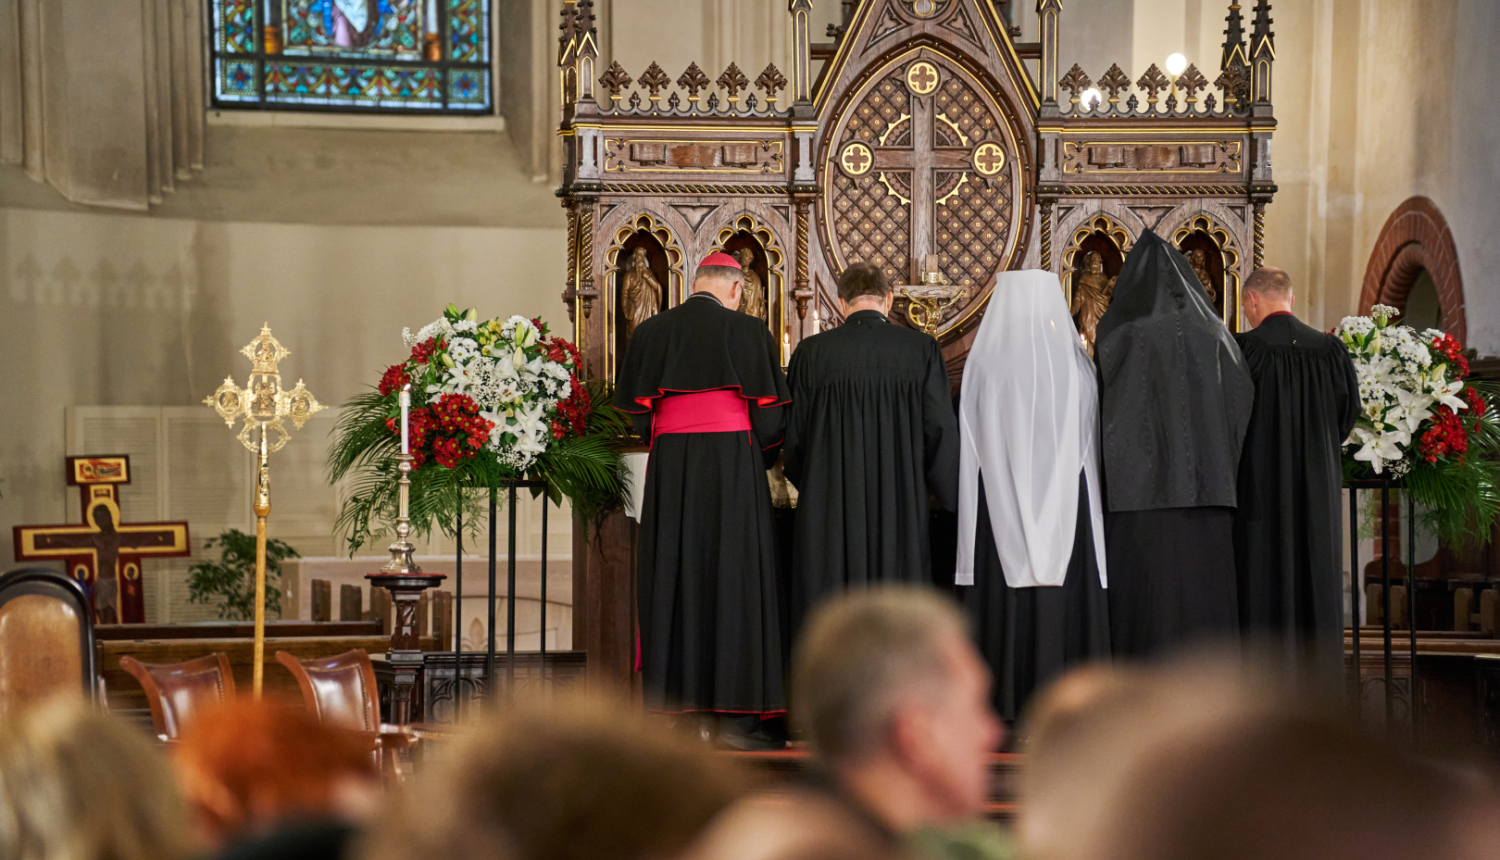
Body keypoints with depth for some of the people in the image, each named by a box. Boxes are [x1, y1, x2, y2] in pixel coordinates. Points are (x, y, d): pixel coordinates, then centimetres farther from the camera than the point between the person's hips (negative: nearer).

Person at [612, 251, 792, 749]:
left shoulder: (649, 333, 7)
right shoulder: (748, 333, -3)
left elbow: (635, 413, 9)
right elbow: (770, 417, -2)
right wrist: (758, 455, 18)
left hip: (669, 470, 3)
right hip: (733, 464, -3)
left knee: (673, 582, 6)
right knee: (734, 580, -1)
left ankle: (675, 712, 6)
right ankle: (736, 714, -4)